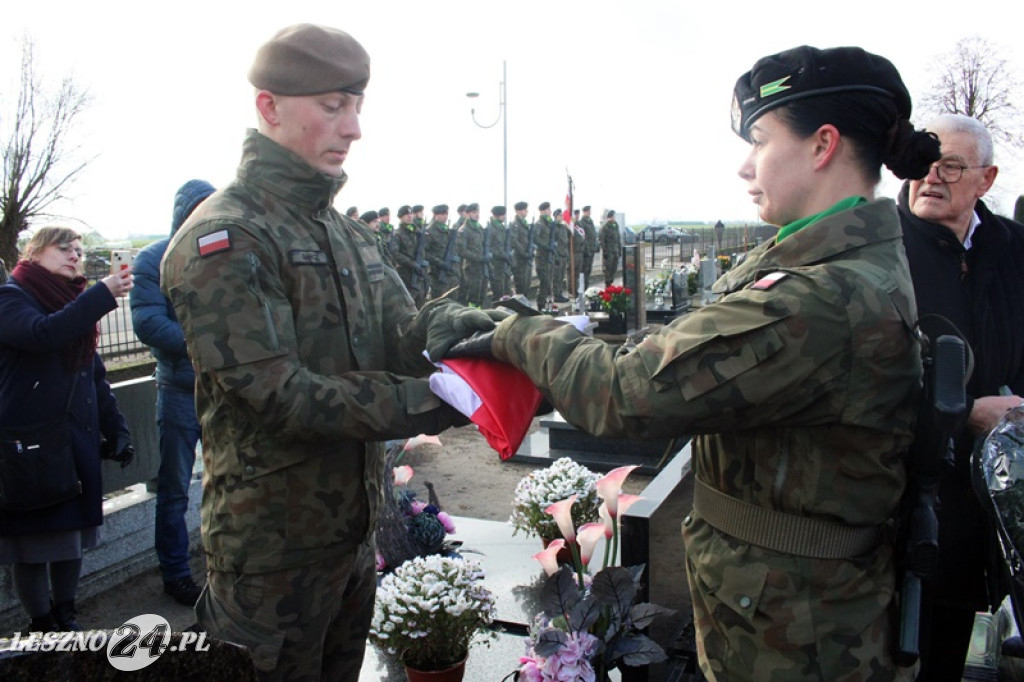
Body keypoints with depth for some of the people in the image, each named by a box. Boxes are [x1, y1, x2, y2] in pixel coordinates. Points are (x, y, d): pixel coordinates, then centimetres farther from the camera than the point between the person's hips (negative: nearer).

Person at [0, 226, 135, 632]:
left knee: (72, 537, 12)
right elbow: (42, 334, -28)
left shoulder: (76, 307, 16)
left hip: (77, 443, 6)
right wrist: (103, 294, -31)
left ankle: (66, 617, 27)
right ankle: (43, 626, 16)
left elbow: (96, 377, 16)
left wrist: (116, 430, 9)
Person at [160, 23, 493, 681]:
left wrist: (454, 324, -22)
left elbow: (399, 334, 0)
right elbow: (278, 394, -24)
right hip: (273, 547, -7)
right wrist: (428, 403, -28)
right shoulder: (226, 239, -17)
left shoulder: (347, 231, 10)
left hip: (354, 525, 8)